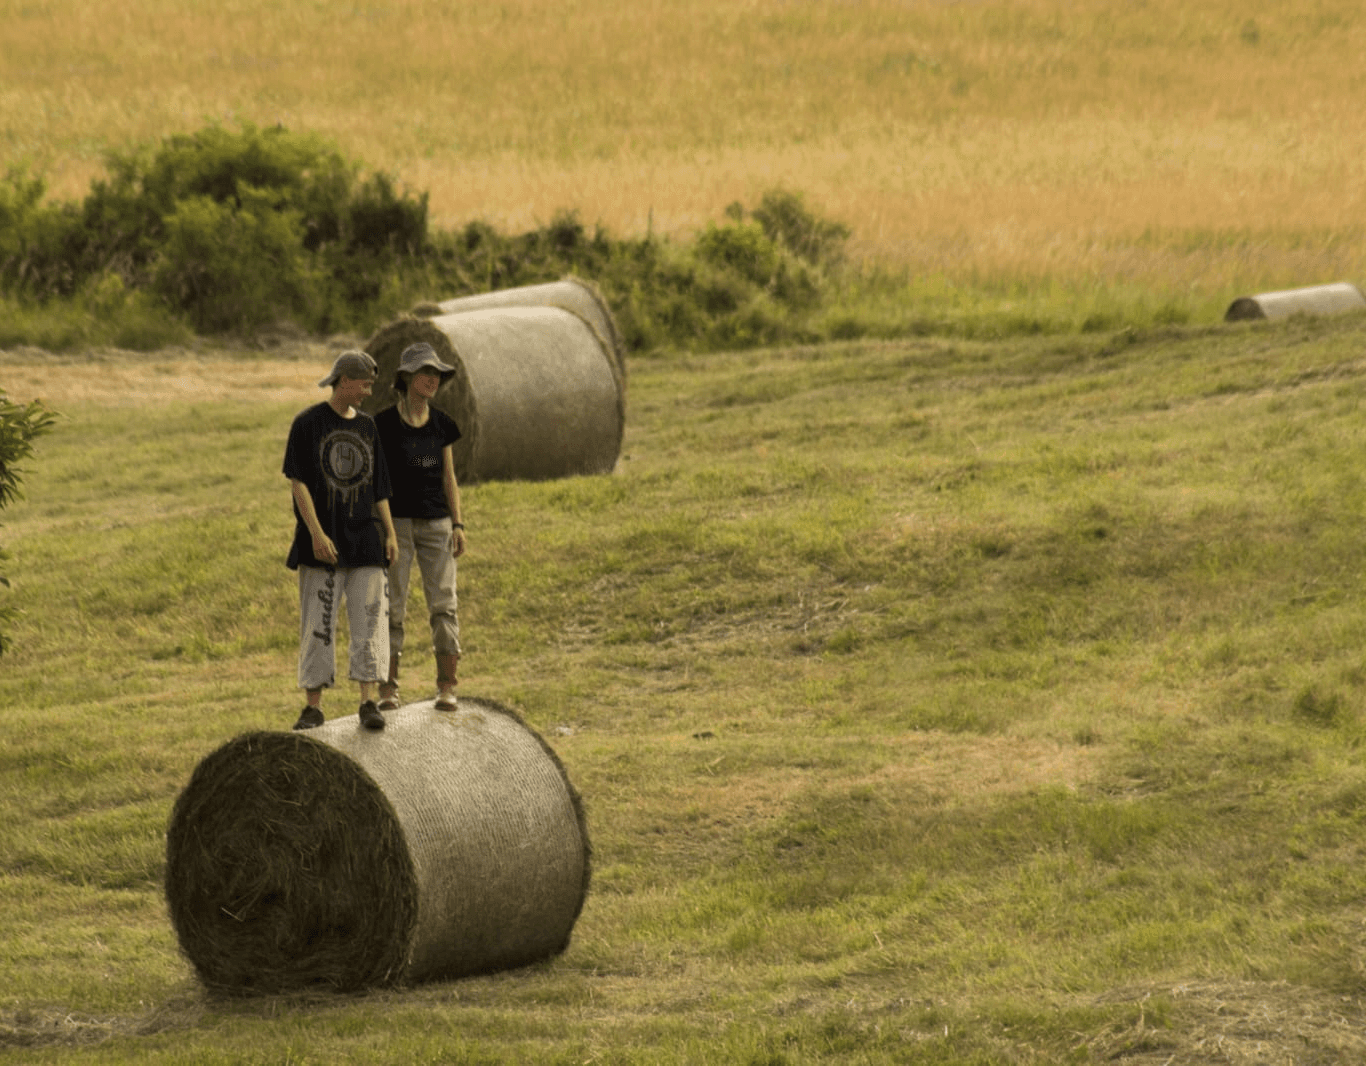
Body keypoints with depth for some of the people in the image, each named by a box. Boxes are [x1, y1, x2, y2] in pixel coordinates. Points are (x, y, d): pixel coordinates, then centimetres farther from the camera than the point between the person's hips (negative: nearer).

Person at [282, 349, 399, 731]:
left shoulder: (367, 427, 12)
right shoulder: (308, 424, -3)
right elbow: (297, 481, -8)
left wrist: (390, 534, 6)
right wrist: (316, 533, -17)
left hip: (364, 539, 4)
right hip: (323, 539, -4)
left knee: (370, 620, -5)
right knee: (317, 624, 0)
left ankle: (369, 701, -5)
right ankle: (313, 706, 6)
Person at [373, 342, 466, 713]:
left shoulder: (441, 424, 9)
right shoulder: (384, 424, -3)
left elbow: (449, 478, 13)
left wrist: (457, 524, 6)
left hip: (436, 523, 3)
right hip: (396, 522, -3)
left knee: (443, 602, -4)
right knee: (391, 606, -4)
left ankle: (447, 686, -3)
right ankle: (388, 688, 1)